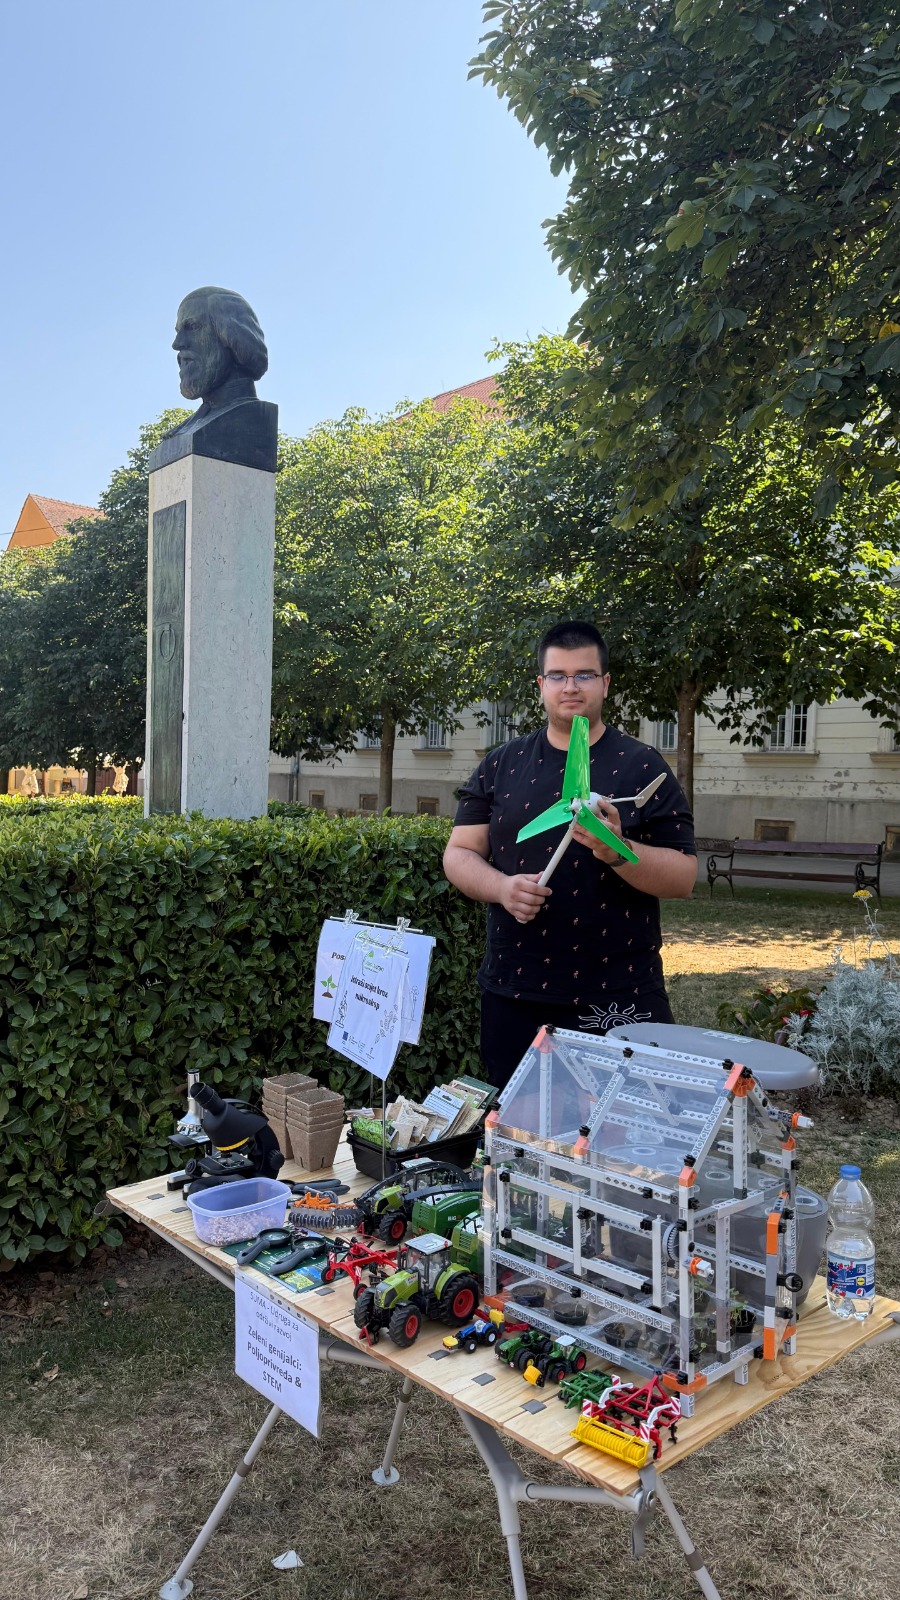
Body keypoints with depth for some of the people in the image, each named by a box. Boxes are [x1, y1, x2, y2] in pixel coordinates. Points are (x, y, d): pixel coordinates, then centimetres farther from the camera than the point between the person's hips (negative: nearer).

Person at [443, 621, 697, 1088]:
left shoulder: (642, 766, 0)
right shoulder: (500, 765, 9)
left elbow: (683, 877, -4)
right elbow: (459, 854, 7)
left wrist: (617, 851, -22)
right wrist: (502, 886, -13)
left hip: (619, 999, -2)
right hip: (514, 993, 3)